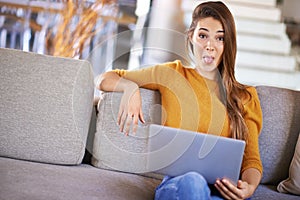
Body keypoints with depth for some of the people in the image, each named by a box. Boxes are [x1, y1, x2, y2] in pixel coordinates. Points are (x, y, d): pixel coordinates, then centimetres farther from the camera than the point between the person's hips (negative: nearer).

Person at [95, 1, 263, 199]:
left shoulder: (246, 97, 19)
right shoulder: (172, 74, 16)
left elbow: (252, 160, 13)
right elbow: (104, 79, 21)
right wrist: (131, 87, -2)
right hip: (175, 182, 0)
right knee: (193, 181, -39)